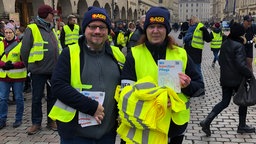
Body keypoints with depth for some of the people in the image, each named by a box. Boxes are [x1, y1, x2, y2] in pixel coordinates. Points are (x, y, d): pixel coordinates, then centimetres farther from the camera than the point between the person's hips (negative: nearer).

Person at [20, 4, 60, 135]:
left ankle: (51, 121, 24)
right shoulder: (32, 29, -7)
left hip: (54, 70, 6)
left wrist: (57, 64, 11)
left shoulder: (51, 29, 14)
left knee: (52, 96, 12)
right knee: (37, 98, 4)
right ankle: (36, 123, 16)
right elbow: (24, 50, -5)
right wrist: (30, 66, 2)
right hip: (39, 71, -6)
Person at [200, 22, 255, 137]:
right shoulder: (239, 46, -17)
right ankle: (242, 126, 24)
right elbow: (241, 64, -23)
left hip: (225, 79, 7)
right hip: (237, 79, -7)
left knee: (225, 102, 12)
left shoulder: (225, 44, 8)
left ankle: (207, 121, -2)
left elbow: (220, 61, 15)